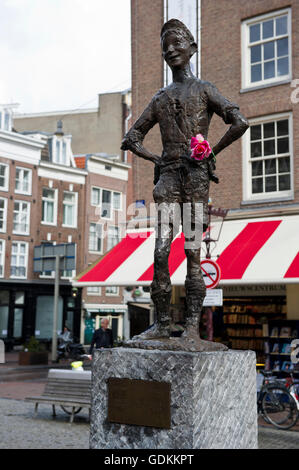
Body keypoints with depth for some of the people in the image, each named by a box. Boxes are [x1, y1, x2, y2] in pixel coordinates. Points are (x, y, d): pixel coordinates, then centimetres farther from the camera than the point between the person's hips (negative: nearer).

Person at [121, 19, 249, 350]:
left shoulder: (204, 89, 10)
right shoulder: (160, 98, 21)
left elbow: (240, 123, -4)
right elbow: (131, 139, 25)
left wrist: (211, 153, -1)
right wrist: (156, 160, 11)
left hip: (196, 176, -4)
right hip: (167, 176, 4)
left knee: (193, 252, -7)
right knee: (160, 252, -5)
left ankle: (192, 327, -6)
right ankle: (162, 324, 0)